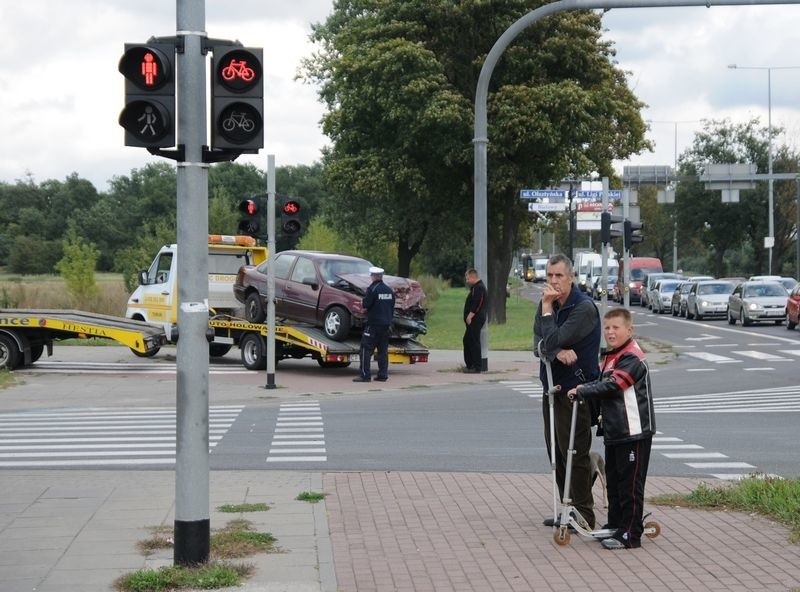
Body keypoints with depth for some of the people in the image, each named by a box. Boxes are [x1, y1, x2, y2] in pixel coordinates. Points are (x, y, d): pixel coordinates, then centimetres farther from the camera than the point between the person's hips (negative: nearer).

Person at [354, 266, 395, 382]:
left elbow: (366, 304, -16)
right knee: (383, 350, 11)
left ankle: (365, 375, -8)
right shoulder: (389, 290, 9)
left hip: (374, 324, -7)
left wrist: (362, 302, 6)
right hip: (386, 324, 7)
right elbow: (392, 306, 15)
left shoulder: (372, 289, -12)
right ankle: (383, 375, 10)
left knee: (366, 349, -4)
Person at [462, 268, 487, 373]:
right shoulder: (475, 287, 20)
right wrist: (468, 317, 18)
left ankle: (477, 367, -7)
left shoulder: (479, 288, -15)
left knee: (474, 342, -9)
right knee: (467, 341, 17)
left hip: (475, 320, -11)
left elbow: (477, 304, -24)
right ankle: (469, 365, 24)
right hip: (473, 320, 11)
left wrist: (470, 316, -23)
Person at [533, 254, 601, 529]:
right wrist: (558, 352, -23)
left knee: (574, 453, -6)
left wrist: (547, 308, -15)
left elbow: (553, 340, -23)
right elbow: (539, 343, -3)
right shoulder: (549, 303, 8)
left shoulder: (584, 308, -16)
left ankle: (583, 514, 1)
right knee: (556, 452, 12)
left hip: (576, 388, -8)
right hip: (552, 386, 8)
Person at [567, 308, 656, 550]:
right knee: (613, 482, 16)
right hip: (614, 431, 10)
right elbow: (603, 383, 20)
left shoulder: (632, 358, -16)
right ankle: (615, 525, 27)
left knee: (630, 484, -4)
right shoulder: (611, 357, 16)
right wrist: (585, 388, 1)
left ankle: (630, 535, 1)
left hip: (634, 432, -10)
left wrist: (581, 391, -14)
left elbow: (611, 386, -22)